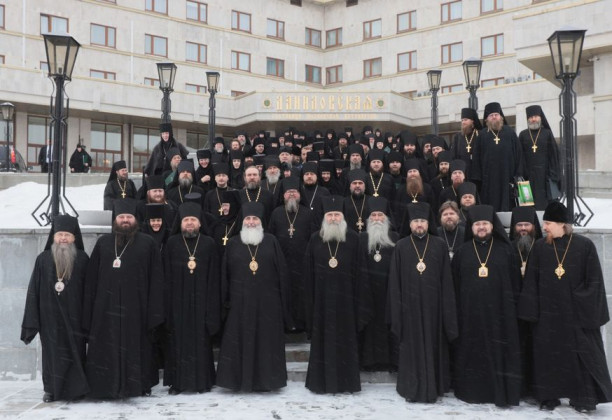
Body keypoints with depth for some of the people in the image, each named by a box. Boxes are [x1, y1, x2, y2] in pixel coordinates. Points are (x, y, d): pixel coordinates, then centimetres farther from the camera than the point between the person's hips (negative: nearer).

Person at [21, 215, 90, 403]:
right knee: (51, 351, 6)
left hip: (74, 317, 0)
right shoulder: (43, 259, 1)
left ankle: (75, 388, 15)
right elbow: (34, 291, 1)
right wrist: (32, 321, -3)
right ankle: (51, 389, 18)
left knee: (75, 351, 4)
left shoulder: (82, 260, 0)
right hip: (50, 318, 1)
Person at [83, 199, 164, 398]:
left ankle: (139, 385, 15)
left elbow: (156, 280, 0)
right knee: (107, 349, 5)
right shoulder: (103, 243, 11)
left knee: (135, 348, 3)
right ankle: (106, 386, 14)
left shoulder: (147, 244, 3)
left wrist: (154, 312, -7)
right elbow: (91, 279, 9)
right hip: (106, 308, 2)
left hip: (136, 308, -2)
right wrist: (88, 312, 3)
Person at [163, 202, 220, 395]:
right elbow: (167, 275, 3)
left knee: (202, 340, 4)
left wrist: (211, 304, -4)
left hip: (201, 300, 0)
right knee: (178, 340, 4)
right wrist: (168, 302, -4)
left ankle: (203, 381, 14)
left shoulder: (208, 243, 3)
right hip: (178, 301, 0)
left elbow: (214, 276, 2)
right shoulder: (172, 243, 4)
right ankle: (177, 381, 13)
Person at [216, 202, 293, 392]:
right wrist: (226, 300, 1)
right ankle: (241, 379, 16)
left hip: (267, 302, 0)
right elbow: (225, 274, 7)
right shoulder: (233, 244, 5)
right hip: (241, 303, 1)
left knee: (267, 341, 5)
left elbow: (281, 273, 2)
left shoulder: (271, 242, 2)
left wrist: (283, 303, -1)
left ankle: (265, 379, 17)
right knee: (241, 342, 5)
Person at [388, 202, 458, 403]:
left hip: (432, 305, 0)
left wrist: (447, 309, -3)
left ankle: (433, 388, 19)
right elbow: (394, 281, 2)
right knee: (412, 346, 6)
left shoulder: (439, 245, 3)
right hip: (410, 305, 0)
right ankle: (412, 389, 16)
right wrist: (397, 309, -3)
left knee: (432, 345, 7)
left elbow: (446, 279, 2)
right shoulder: (401, 246, 2)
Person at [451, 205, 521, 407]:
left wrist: (512, 305, -2)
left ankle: (501, 392, 9)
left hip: (499, 310, 0)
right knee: (471, 351, 4)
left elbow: (514, 280, 5)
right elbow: (455, 283, 6)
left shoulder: (504, 250, 5)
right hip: (469, 311, 1)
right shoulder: (462, 251, 7)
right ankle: (471, 391, 12)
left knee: (499, 351, 1)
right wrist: (456, 308, 0)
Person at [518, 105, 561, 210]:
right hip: (529, 175, 1)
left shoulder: (547, 133, 7)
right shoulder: (523, 135, 10)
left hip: (545, 174, -1)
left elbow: (554, 154, 3)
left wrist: (554, 174, -5)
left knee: (547, 202, -2)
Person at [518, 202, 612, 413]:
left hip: (577, 311, -2)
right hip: (547, 312, 2)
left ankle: (583, 398, 15)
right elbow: (531, 282, 1)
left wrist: (590, 310, -8)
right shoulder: (539, 247, 1)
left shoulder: (585, 245, -4)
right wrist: (531, 310, -5)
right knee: (548, 354, 7)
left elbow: (594, 281, -3)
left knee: (582, 353, 4)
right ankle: (549, 396, 18)